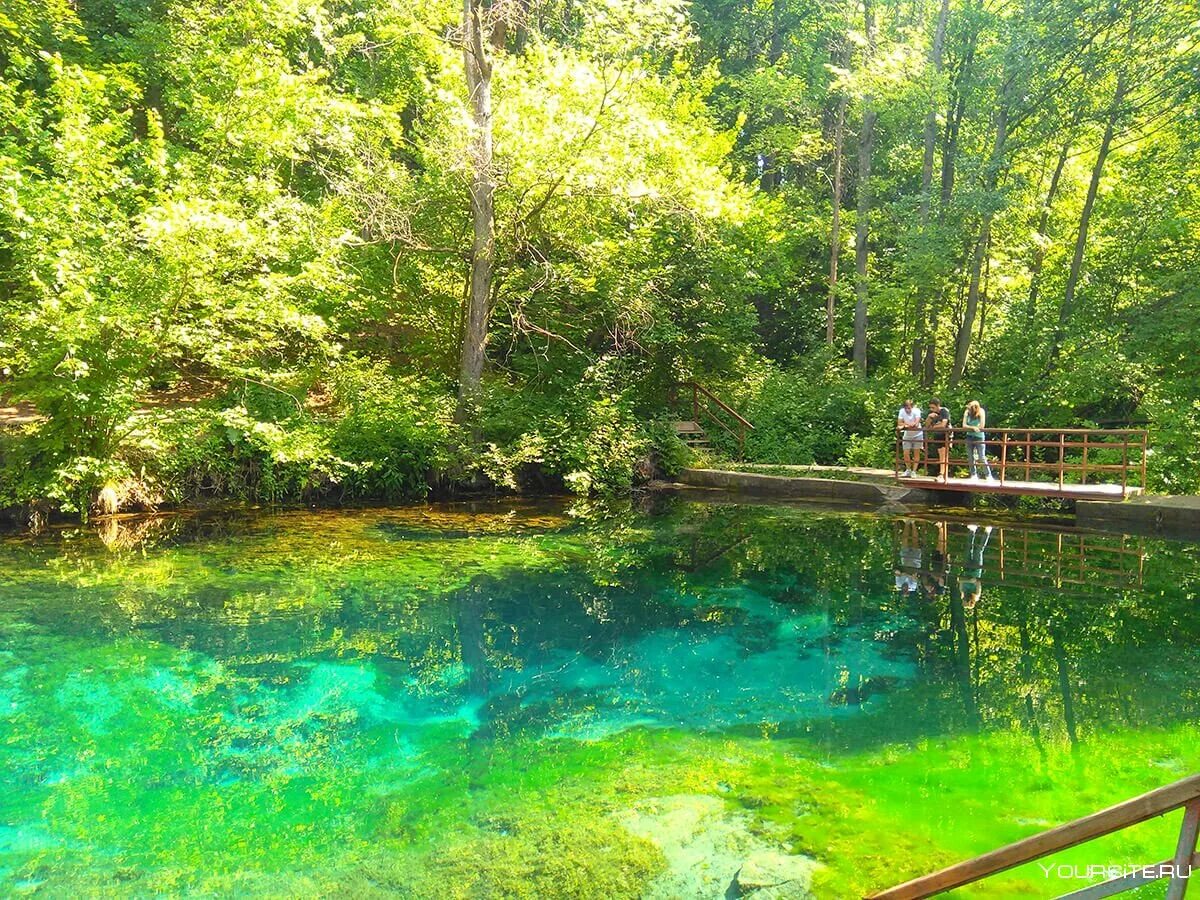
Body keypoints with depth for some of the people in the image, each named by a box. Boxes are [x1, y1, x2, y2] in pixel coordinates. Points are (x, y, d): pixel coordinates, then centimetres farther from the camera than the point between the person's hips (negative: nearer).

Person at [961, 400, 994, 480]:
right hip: (969, 437, 4)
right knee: (970, 458, 8)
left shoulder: (981, 412, -15)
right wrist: (973, 428, -26)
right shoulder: (967, 412, -6)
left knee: (982, 458, -7)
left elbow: (981, 426, -21)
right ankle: (974, 475, 18)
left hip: (979, 437, -4)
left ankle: (988, 475, 1)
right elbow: (964, 426, -11)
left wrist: (969, 427, -13)